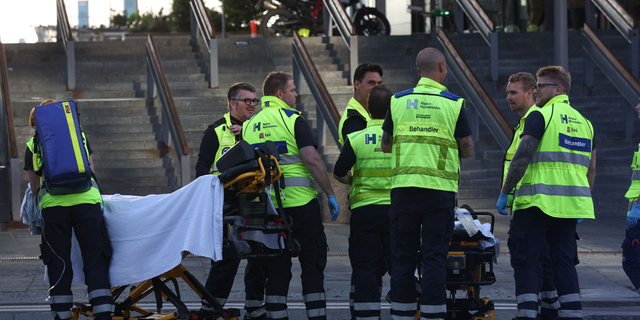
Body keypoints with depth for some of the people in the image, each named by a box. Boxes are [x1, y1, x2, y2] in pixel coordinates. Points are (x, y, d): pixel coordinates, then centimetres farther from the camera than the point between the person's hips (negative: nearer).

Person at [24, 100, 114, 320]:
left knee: (58, 262, 7)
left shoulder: (33, 145, 17)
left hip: (53, 205, -1)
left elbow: (35, 187, 22)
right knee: (95, 260, 1)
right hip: (86, 201, 1)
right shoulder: (79, 135, 22)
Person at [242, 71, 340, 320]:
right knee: (313, 261, 3)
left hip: (266, 204, 5)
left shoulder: (249, 126, 10)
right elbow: (312, 160, -14)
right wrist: (330, 194, -9)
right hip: (300, 201, -5)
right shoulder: (293, 120, -7)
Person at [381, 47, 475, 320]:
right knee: (434, 257, 0)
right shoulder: (454, 104, -1)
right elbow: (468, 150, 2)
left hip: (403, 186, 2)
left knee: (403, 256, 7)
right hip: (439, 188, -2)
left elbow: (385, 146, 12)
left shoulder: (398, 101, 5)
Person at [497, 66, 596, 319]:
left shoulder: (540, 116, -7)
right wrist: (582, 201, 26)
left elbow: (521, 158, -13)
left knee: (525, 260, -1)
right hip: (571, 204, 7)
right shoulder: (584, 122, 16)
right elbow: (590, 169, 18)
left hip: (538, 202, -7)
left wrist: (504, 193, -7)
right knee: (564, 261, 10)